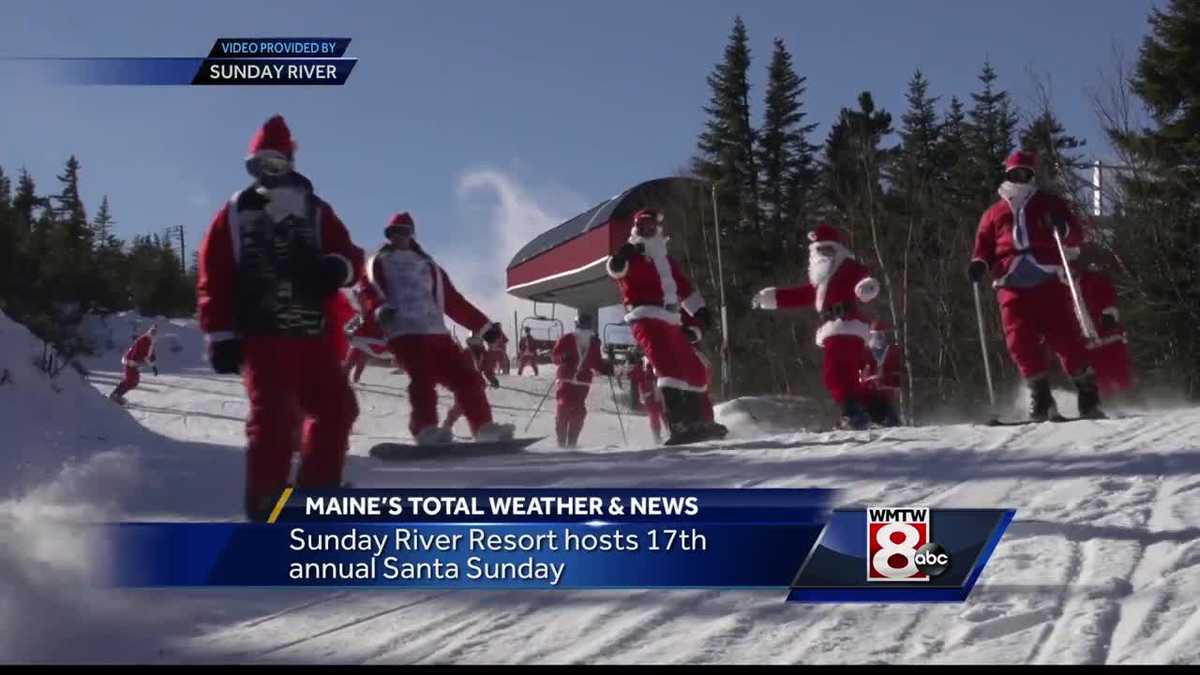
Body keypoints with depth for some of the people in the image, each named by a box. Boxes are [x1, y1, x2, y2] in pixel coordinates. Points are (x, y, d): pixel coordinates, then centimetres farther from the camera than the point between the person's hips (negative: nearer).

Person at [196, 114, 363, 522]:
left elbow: (350, 255, 8)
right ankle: (266, 504, -8)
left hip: (315, 334, 4)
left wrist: (336, 268, -18)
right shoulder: (234, 215, 7)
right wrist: (221, 336, -6)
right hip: (262, 334, -4)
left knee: (335, 408, 5)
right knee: (274, 416, -14)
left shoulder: (316, 212, 14)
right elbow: (213, 279, 3)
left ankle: (317, 493, 19)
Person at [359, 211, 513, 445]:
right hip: (403, 332, -5)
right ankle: (425, 429, -34)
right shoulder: (378, 263, 18)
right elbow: (369, 293, 0)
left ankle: (484, 426, 3)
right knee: (423, 378, -26)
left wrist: (484, 326, 19)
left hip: (436, 331, 5)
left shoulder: (427, 265, 28)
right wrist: (380, 309, -24)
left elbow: (453, 300, 25)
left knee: (466, 377, -2)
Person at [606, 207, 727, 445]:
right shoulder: (632, 256, 6)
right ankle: (678, 424, -33)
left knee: (695, 370, 11)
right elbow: (615, 268, -16)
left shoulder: (664, 259, 27)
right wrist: (624, 254, -32)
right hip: (646, 318, -8)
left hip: (669, 320, 8)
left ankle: (695, 421, 21)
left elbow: (683, 287, 31)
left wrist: (699, 310, 22)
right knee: (670, 366, -25)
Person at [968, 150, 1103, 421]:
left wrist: (1063, 227, -11)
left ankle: (1088, 395, -3)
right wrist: (979, 264, -3)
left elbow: (1077, 236, 13)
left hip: (1049, 280, -2)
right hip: (1012, 286, 2)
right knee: (1020, 340, -11)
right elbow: (984, 248, 20)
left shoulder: (1049, 204, 18)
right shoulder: (993, 214, 22)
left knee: (1064, 335, -9)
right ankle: (1041, 396, -2)